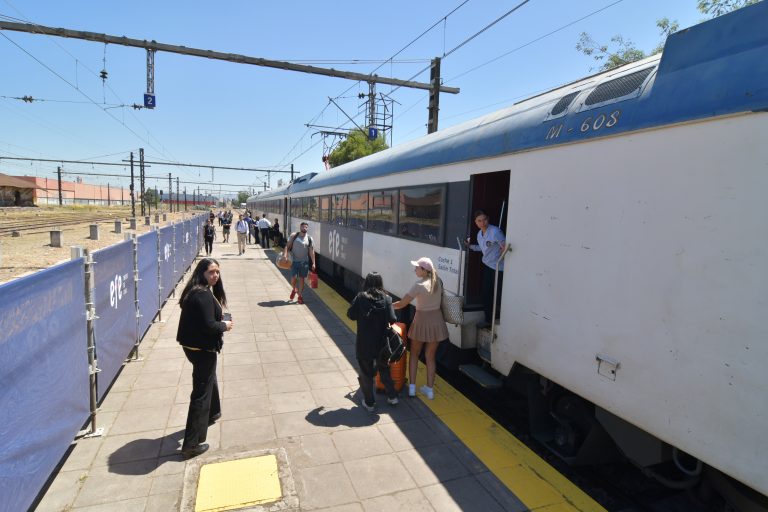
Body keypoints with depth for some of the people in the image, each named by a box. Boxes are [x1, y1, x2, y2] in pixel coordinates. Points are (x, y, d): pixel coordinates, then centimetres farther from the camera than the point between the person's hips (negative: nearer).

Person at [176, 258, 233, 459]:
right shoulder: (204, 295, -24)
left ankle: (212, 413, 55)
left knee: (208, 378, 32)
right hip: (202, 348, -11)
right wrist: (224, 326, -11)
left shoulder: (195, 291, 8)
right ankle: (192, 444, 5)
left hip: (194, 345, 11)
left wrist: (220, 320, 3)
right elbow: (208, 326, -28)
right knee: (201, 392, -2)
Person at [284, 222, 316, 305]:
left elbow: (311, 251, 2)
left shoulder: (309, 238, 1)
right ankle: (293, 289, 29)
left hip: (304, 261, 1)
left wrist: (313, 263, -2)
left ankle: (300, 296, 17)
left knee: (301, 279, 5)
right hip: (294, 261, -1)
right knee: (293, 278, -4)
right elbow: (288, 246, -3)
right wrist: (285, 255, -19)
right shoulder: (294, 236, -1)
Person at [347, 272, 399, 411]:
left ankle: (369, 402, 22)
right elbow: (392, 319, -14)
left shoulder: (360, 297, -9)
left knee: (366, 372, 13)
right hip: (381, 342, 2)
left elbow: (351, 314, -7)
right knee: (384, 369, 23)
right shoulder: (386, 298, -8)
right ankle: (392, 396, 31)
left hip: (364, 343, -1)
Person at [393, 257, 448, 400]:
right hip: (436, 321, 5)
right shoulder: (438, 282, -2)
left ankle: (411, 387, 17)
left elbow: (401, 304, -16)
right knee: (430, 357, 15)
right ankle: (429, 389, 21)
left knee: (414, 354, 16)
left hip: (421, 321, -4)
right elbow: (440, 300, 8)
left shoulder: (419, 285, -19)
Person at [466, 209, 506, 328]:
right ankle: (488, 320, 31)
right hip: (487, 266, 9)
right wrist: (470, 246, 10)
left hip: (498, 268, -8)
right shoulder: (479, 234, 7)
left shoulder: (495, 231, -19)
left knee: (498, 296, -3)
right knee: (485, 294, 15)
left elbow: (505, 246, -19)